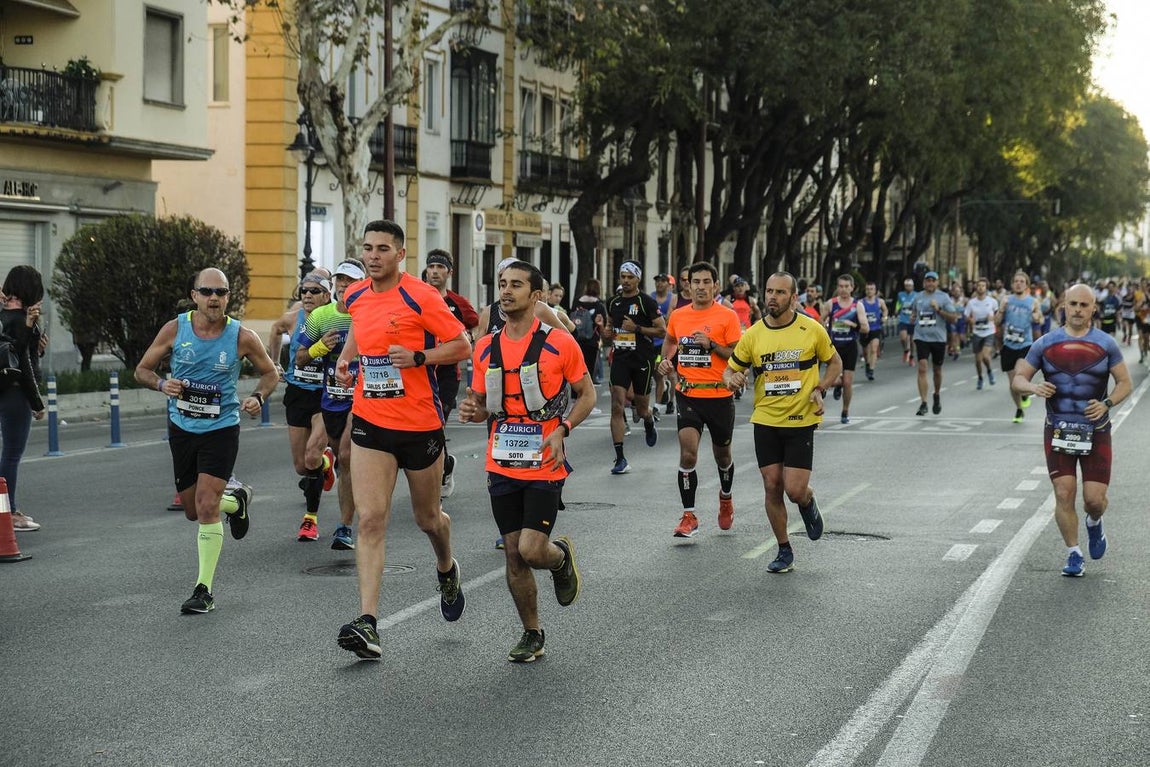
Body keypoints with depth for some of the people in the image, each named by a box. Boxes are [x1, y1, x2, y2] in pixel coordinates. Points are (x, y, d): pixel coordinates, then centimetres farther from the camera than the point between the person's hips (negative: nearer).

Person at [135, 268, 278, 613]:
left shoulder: (242, 337, -10)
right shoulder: (175, 329, -7)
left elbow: (269, 372, 7)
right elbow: (142, 369, 3)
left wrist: (258, 397, -14)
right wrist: (162, 384, -18)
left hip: (221, 429, -3)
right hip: (181, 428, 3)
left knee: (206, 506, -15)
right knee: (193, 510, 13)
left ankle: (204, 589, -5)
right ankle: (236, 501, 48)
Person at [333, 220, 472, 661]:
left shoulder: (421, 297, -13)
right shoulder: (355, 296, 4)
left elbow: (462, 345, -9)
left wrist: (417, 356, -22)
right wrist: (346, 358, 11)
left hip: (420, 423, -3)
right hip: (370, 422, 3)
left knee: (427, 518, 15)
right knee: (370, 520, -11)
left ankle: (447, 570, 50)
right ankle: (367, 625, -17)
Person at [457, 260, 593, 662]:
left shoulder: (559, 343, -7)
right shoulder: (486, 348, 6)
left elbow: (587, 394, 1)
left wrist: (562, 429, -14)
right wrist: (472, 410, -9)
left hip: (545, 466, -4)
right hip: (502, 465, 4)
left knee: (531, 551, -12)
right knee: (513, 555, 6)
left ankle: (561, 555, 25)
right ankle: (532, 634, 22)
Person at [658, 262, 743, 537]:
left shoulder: (727, 316, -6)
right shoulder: (678, 316, 5)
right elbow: (669, 340, 27)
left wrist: (712, 345, -19)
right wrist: (666, 359, 8)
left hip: (719, 395, -2)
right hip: (687, 394, 2)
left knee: (722, 455, 16)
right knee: (687, 453, -13)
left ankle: (725, 497, 46)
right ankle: (689, 516, -6)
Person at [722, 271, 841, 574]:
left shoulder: (812, 329, -5)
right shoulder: (752, 335, 0)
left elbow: (834, 362, 9)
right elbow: (731, 369, 8)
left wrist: (820, 390, -7)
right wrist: (732, 378, -16)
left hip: (801, 421, -2)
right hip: (766, 421, 2)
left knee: (795, 490, -9)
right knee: (772, 487, 3)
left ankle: (808, 503, 29)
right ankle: (785, 552, 18)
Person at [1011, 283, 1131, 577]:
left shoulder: (1105, 344, 1)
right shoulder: (1046, 344, 2)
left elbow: (1125, 383, 5)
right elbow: (1018, 379, 5)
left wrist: (1107, 404, -14)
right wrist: (1034, 387, -18)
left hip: (1095, 432, 0)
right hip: (1058, 431, 0)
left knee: (1095, 498, -3)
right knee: (1064, 495, -6)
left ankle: (1094, 523, 33)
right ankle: (1074, 555, 10)